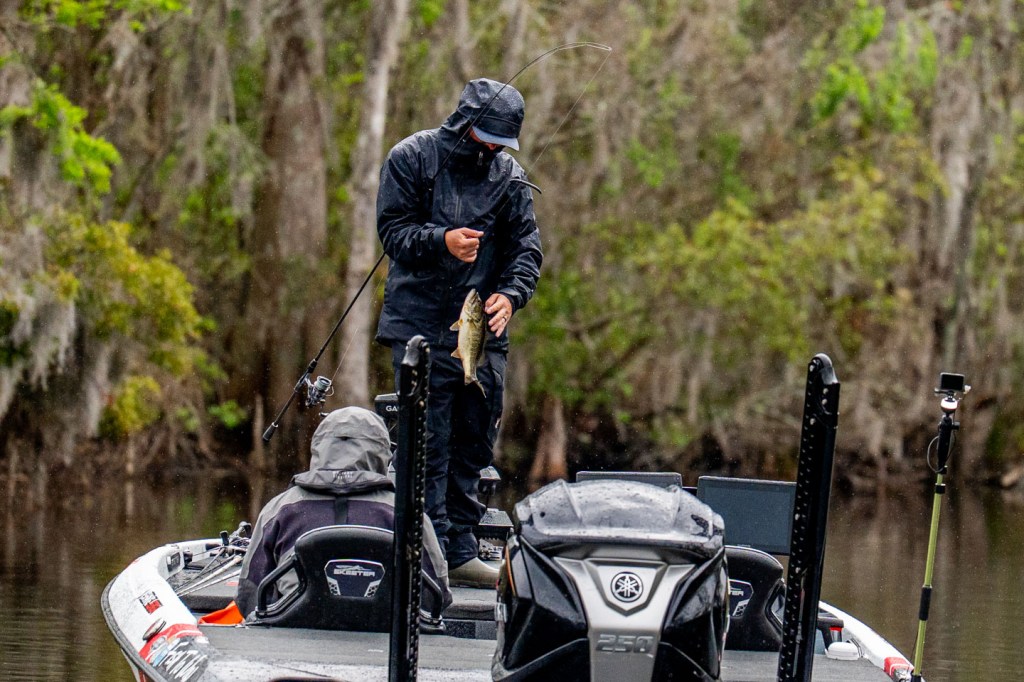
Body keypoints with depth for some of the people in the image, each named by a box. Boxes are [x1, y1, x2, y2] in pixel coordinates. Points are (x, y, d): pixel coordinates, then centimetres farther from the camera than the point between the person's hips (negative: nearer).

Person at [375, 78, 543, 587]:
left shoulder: (509, 175, 9)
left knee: (475, 444, 7)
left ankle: (460, 553, 15)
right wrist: (442, 241, -23)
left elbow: (526, 248, 7)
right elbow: (392, 230, -4)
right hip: (421, 327, -5)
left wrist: (510, 294, -12)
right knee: (427, 445, -9)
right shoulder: (411, 158, -1)